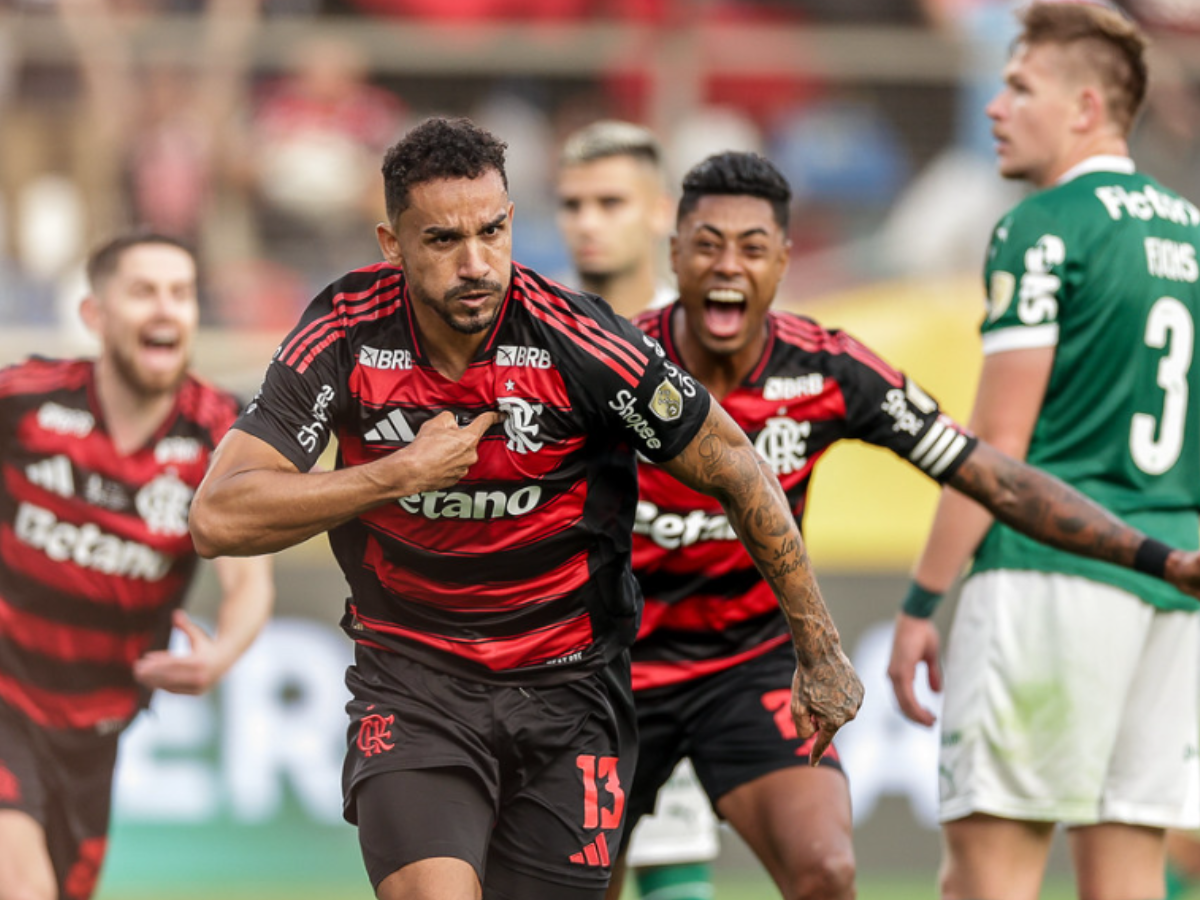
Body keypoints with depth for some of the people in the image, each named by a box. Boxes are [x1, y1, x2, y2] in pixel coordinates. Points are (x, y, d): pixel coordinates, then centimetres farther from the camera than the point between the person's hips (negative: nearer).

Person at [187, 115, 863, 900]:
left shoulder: (575, 342, -16)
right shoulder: (348, 335, -11)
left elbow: (736, 470, -3)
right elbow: (219, 518, -14)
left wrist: (820, 652, 2)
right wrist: (404, 471, -20)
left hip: (569, 693, 0)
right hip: (412, 687, 0)